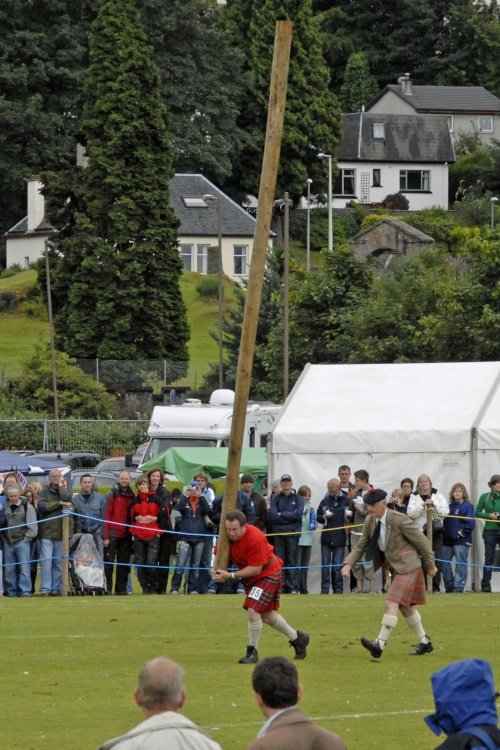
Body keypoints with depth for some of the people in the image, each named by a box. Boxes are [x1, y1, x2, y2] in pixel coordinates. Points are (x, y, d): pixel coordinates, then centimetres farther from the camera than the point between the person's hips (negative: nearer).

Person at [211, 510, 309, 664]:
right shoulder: (226, 536, -14)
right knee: (267, 615, 16)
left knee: (253, 611, -20)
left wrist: (231, 575, -35)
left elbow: (256, 569, -32)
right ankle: (296, 638, 37)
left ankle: (252, 652, -5)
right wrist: (216, 570, -22)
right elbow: (219, 554, 0)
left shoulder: (255, 538, -34)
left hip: (268, 574, -8)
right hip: (250, 577, 8)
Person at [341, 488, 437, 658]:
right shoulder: (370, 521, -1)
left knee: (392, 604, -19)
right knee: (405, 607, 17)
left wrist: (430, 566, -3)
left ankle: (379, 644, -25)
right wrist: (348, 563, -9)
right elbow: (361, 546, 8)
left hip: (408, 568, -9)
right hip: (395, 569, 9)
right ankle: (424, 643, 31)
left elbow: (422, 542, -12)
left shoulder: (399, 520, -22)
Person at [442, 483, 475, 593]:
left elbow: (470, 523, -11)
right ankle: (449, 587, 16)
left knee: (460, 565, -6)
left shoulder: (467, 506, -4)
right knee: (444, 563, 7)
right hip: (448, 540, 7)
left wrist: (462, 532, -13)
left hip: (461, 541, -7)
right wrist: (444, 531, 6)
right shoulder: (450, 506, 14)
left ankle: (459, 587, -4)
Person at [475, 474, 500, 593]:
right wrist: (489, 515, -11)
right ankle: (486, 585, 6)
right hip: (490, 531, -1)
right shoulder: (485, 497, 3)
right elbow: (477, 513, 5)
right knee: (489, 558, 1)